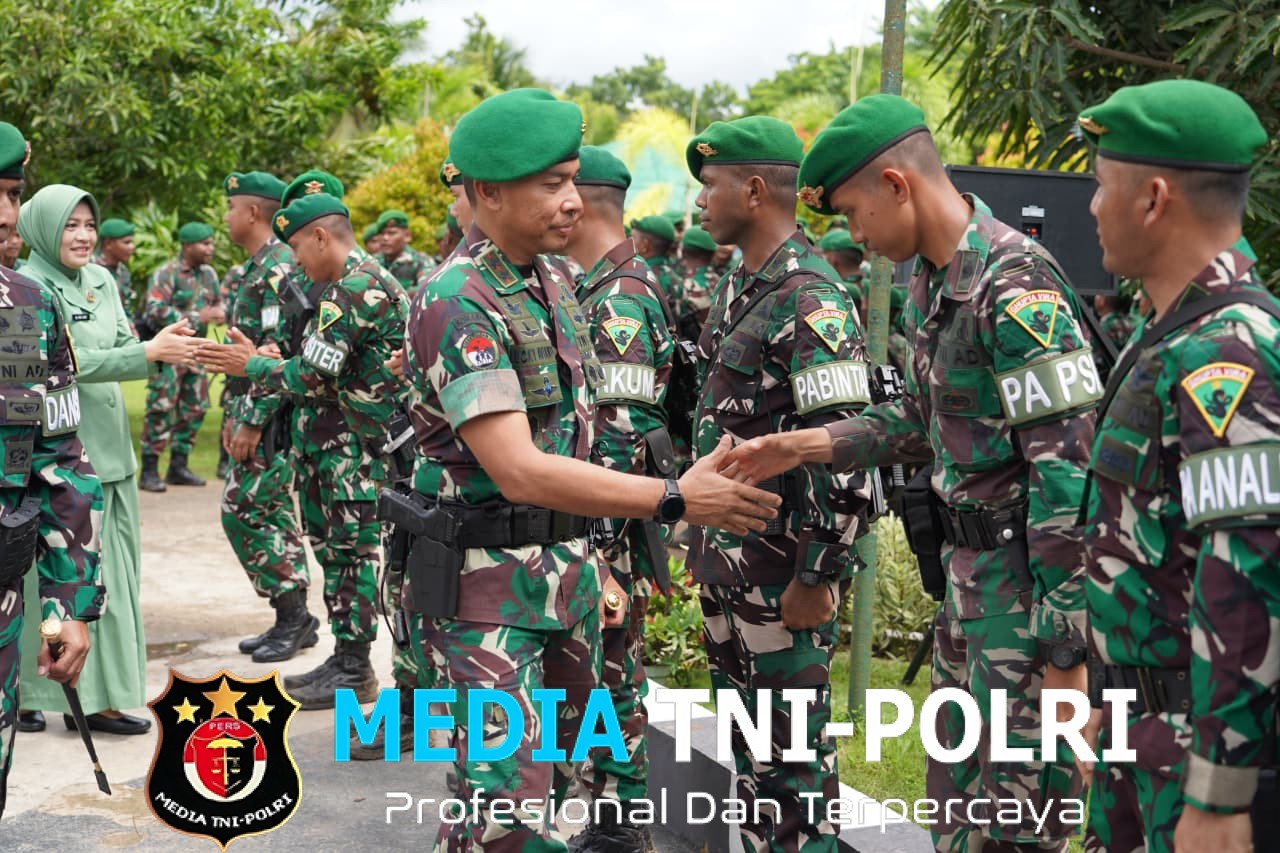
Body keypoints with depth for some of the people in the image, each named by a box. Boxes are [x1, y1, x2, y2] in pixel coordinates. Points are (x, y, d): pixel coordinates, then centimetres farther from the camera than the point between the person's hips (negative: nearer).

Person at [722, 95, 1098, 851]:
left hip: (1030, 579, -9)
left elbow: (1070, 475, -24)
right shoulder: (930, 280, 8)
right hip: (969, 565, 9)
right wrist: (800, 447, 10)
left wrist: (1066, 649, -24)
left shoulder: (1014, 286, -21)